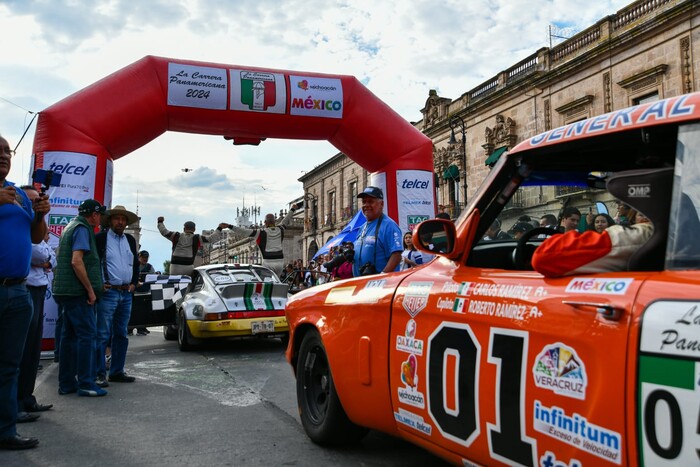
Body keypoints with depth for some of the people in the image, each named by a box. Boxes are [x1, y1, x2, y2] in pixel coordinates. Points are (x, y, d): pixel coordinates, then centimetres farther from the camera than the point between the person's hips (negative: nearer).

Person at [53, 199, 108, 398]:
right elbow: (76, 261, -21)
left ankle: (66, 383, 16)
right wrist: (90, 289, -17)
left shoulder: (72, 227, 20)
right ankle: (85, 383, -6)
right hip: (77, 291, -10)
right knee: (87, 334, -7)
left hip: (68, 291, 10)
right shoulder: (82, 229, -11)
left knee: (70, 335, 11)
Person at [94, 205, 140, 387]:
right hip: (108, 292, -6)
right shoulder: (100, 238, -2)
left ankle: (117, 371, 18)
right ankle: (99, 374, -1)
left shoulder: (130, 240, 15)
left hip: (126, 293, 6)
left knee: (121, 334, 10)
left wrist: (134, 283, 11)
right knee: (103, 335, -7)